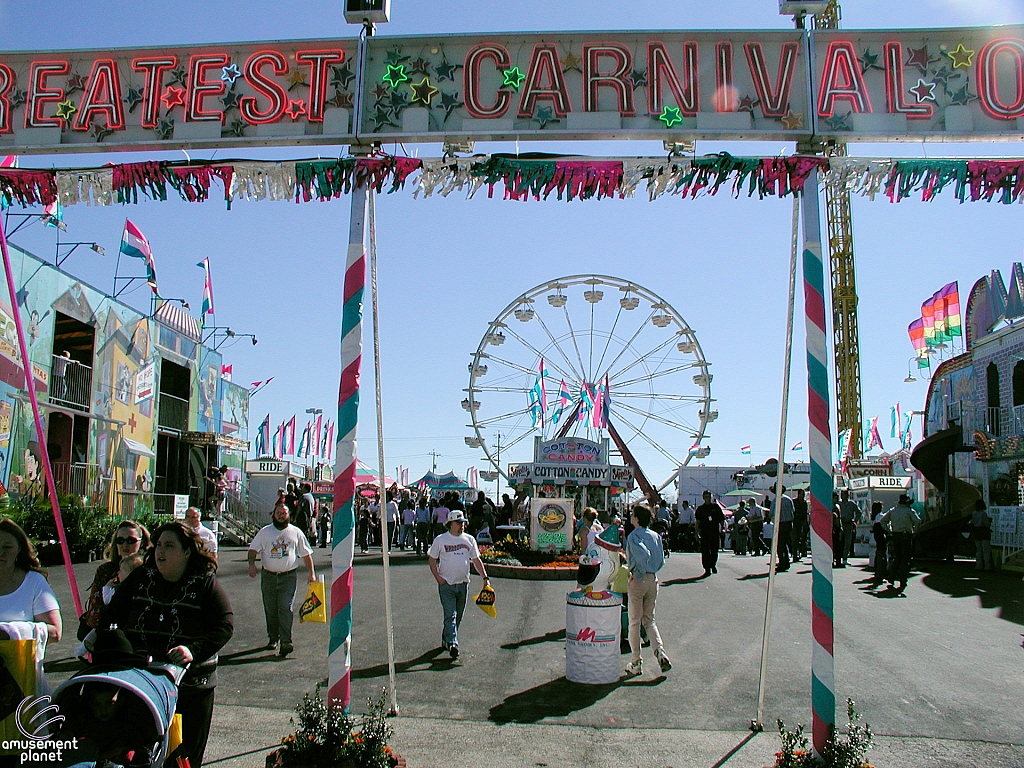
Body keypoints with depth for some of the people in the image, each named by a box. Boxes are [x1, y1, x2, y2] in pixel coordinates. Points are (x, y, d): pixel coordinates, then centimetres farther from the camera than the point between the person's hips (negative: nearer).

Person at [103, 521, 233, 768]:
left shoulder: (206, 583, -3)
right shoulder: (140, 578, 7)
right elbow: (112, 614, 12)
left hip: (192, 685, -2)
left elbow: (225, 625, -9)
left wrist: (194, 650, -23)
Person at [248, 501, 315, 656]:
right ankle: (273, 638, 23)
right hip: (268, 576, 2)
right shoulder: (265, 532, 7)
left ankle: (286, 641, -14)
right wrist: (251, 564, -13)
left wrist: (312, 572, 7)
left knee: (286, 608, -11)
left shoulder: (296, 532, 8)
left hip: (288, 576, -2)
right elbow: (253, 549, 5)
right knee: (270, 610, 8)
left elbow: (306, 553, 12)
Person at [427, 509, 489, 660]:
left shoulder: (469, 539, 7)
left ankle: (446, 640, 26)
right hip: (446, 584, -4)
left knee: (458, 616, 11)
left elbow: (476, 560, 12)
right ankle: (452, 643, -20)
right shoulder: (440, 540, -2)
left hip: (463, 584, 4)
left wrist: (485, 577, 2)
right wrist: (438, 577, -8)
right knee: (450, 615, -13)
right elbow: (431, 559, 4)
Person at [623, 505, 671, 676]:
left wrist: (638, 574, -17)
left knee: (634, 622, 5)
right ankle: (659, 651, -3)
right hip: (653, 579, 6)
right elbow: (661, 560, 8)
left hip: (638, 580, -6)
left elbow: (643, 554, -28)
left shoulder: (633, 536, -13)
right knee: (649, 620, 17)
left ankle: (636, 662, 10)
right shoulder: (655, 535, 7)